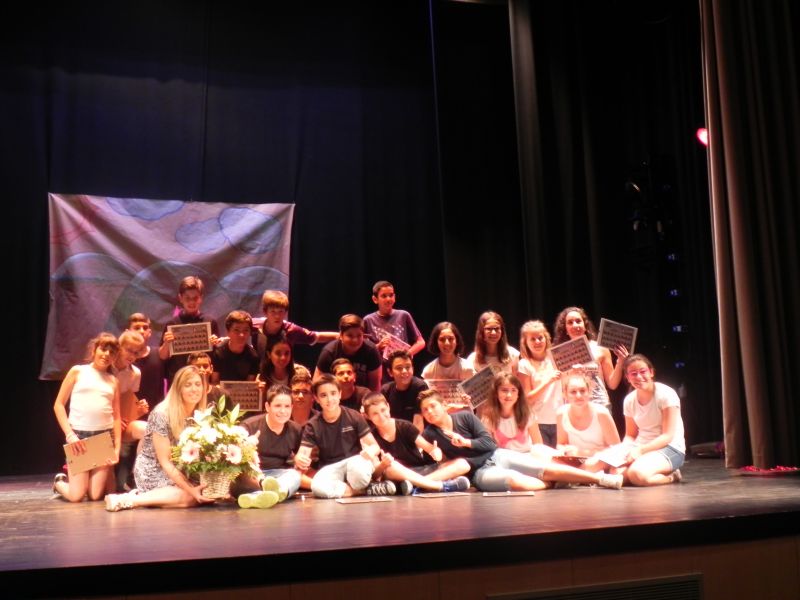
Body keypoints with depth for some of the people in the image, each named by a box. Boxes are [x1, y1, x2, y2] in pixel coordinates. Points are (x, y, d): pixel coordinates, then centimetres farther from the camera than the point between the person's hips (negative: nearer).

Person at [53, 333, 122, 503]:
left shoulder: (113, 381, 12)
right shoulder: (78, 371, 4)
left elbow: (116, 416, 11)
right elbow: (58, 405, 1)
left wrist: (117, 448, 1)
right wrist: (69, 435, -9)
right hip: (79, 435, -2)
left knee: (96, 495, -6)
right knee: (77, 496, -8)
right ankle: (60, 481, 25)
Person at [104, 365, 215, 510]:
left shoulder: (200, 415, -3)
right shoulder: (161, 415, -21)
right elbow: (165, 461, -21)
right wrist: (190, 489, -30)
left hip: (179, 470, 7)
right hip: (152, 471, -7)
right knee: (191, 497, -26)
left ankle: (148, 494, -1)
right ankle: (129, 500, -18)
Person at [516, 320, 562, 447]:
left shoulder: (554, 358, 6)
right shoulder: (524, 365, -4)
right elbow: (527, 399, -8)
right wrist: (548, 381, -17)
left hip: (559, 420, 3)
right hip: (538, 423, -3)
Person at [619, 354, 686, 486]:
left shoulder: (666, 394, -11)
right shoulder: (629, 400, 5)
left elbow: (668, 436, -14)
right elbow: (630, 435, 10)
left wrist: (640, 450, -25)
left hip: (670, 448, -5)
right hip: (641, 449, 6)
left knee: (637, 474, -36)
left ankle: (671, 476, -3)